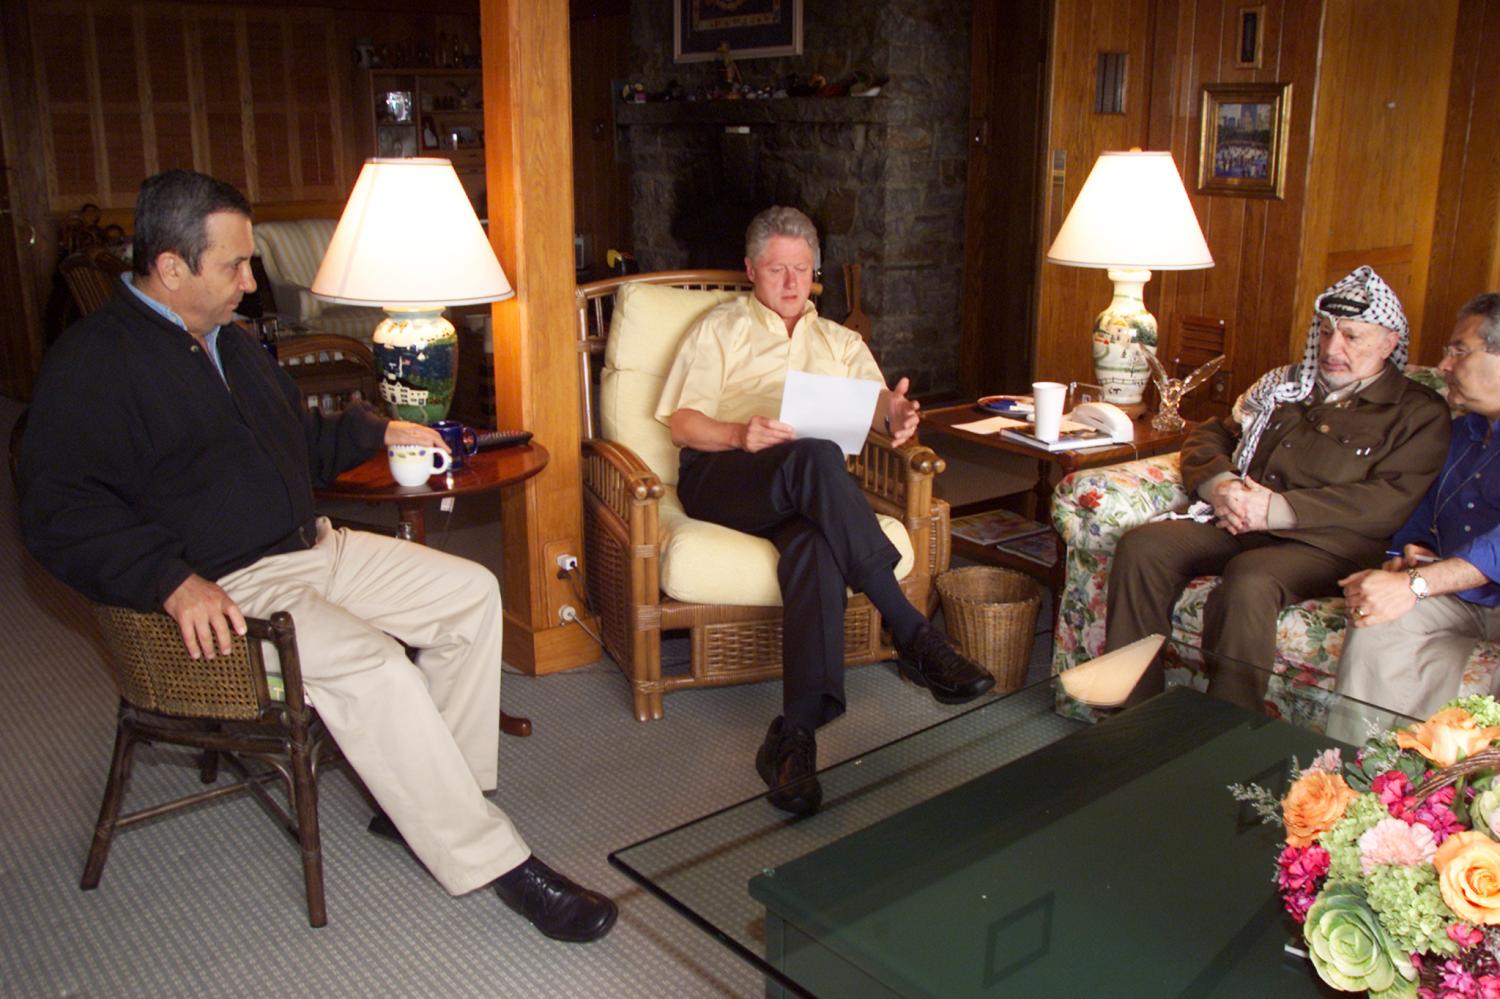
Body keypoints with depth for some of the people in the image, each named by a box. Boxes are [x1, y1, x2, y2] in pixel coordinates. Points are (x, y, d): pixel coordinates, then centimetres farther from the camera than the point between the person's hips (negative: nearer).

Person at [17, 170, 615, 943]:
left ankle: (421, 793, -1)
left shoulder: (231, 343, 19)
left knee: (471, 593, -1)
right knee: (373, 666, -31)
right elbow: (59, 511, -20)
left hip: (313, 548, 9)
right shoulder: (90, 363, -9)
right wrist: (174, 580, -31)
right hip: (223, 592, -9)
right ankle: (491, 862, -20)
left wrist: (377, 430, 22)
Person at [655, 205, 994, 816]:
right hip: (720, 474, -2)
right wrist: (741, 435, -14)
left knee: (815, 544, -37)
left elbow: (877, 400, 12)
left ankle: (796, 735, -44)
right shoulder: (721, 330, 21)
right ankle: (911, 635, -38)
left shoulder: (839, 341, 31)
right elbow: (681, 421, 7)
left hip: (808, 490, 2)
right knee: (813, 458, -38)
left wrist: (896, 413, -14)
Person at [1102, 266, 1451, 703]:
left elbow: (1392, 500, -9)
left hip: (1323, 543, -5)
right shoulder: (1284, 382, 25)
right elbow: (1209, 435, 22)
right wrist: (1219, 484, -3)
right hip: (1235, 525, 5)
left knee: (1248, 581, -38)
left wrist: (1278, 510, -16)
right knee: (1141, 545, -22)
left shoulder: (1417, 412, 7)